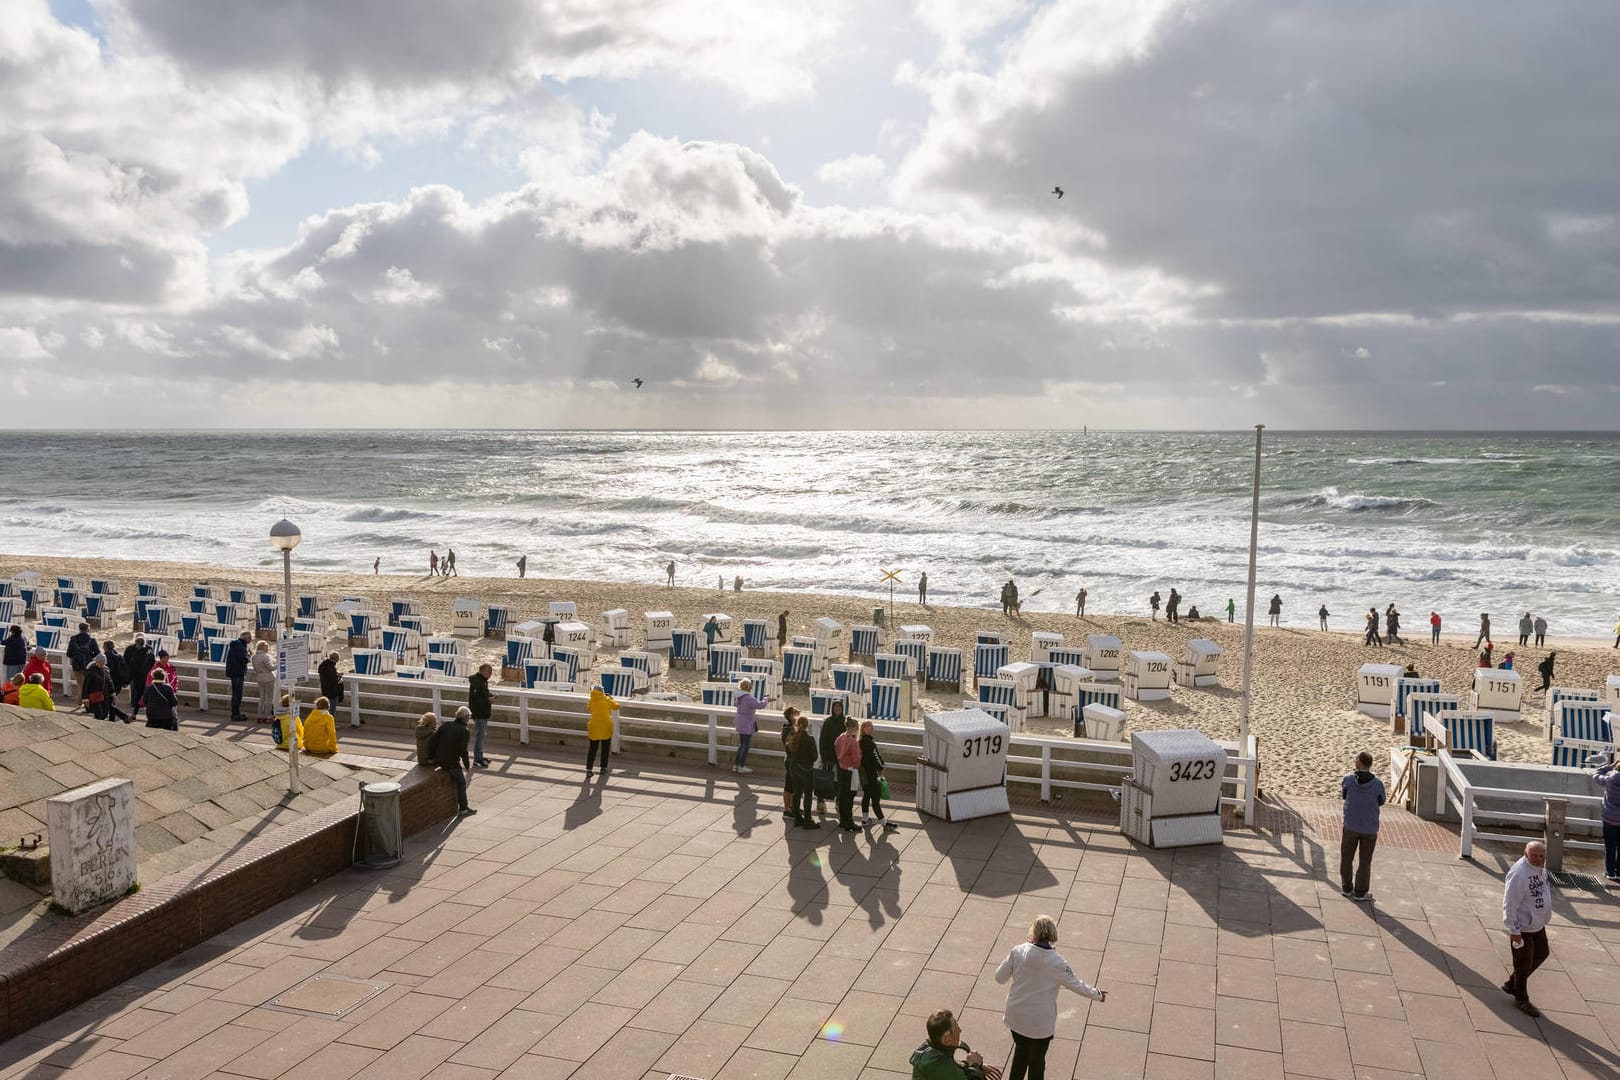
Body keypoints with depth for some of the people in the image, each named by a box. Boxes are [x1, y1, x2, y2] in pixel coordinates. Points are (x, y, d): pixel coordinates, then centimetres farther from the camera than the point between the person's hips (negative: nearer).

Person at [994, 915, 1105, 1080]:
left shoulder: (1018, 951, -15)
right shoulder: (1057, 962, -20)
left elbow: (1000, 977, -6)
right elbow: (1077, 985, -6)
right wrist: (1097, 994, 13)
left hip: (1016, 1016, 2)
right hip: (1040, 1022, -2)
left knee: (1020, 1053, 27)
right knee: (1037, 1061, 20)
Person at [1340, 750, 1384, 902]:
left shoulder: (1348, 780, -14)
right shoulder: (1378, 784, -15)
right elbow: (1381, 802, 2)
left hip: (1350, 827, 0)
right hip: (1370, 829, 0)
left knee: (1346, 858, 17)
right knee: (1365, 861, 13)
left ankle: (1347, 888, 27)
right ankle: (1360, 892, 20)